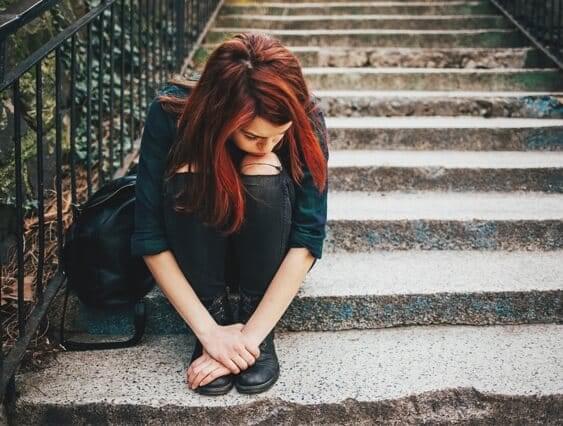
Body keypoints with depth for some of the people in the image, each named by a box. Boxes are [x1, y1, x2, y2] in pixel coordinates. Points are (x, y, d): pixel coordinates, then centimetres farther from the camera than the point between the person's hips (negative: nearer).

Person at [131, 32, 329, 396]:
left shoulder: (307, 120, -26)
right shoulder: (171, 113, -27)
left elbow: (306, 240, -26)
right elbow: (150, 237, -23)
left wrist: (251, 336, -32)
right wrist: (209, 331, -28)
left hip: (270, 257, 0)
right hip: (196, 257, 0)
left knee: (263, 172, -31)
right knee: (188, 171, -30)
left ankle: (258, 326, -17)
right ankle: (216, 313, -17)